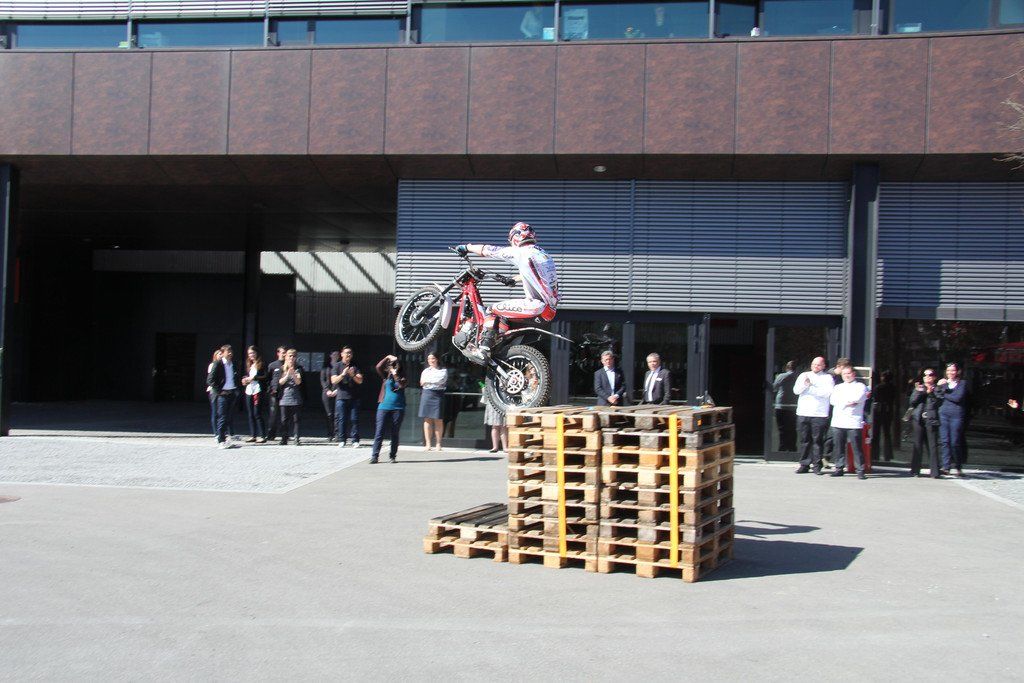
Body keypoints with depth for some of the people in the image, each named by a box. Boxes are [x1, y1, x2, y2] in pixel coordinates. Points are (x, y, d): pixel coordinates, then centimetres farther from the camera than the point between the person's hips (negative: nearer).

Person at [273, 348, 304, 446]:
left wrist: (293, 374, -22)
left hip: (295, 398, -1)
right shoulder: (281, 369, 10)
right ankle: (284, 439, 7)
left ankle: (296, 439, -3)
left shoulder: (298, 369, 7)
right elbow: (280, 382, 0)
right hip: (284, 397, 1)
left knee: (295, 419, -4)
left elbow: (298, 382, -4)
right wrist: (287, 375, -16)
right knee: (284, 420, 1)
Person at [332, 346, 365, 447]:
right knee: (341, 420, -3)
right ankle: (342, 441, 2)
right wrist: (343, 374, -18)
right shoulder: (337, 366, 8)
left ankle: (355, 440, 0)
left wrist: (353, 375, -16)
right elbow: (333, 380, -2)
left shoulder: (354, 366, 12)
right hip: (341, 397, -1)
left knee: (354, 419, -2)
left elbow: (360, 381, 4)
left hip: (353, 397, 1)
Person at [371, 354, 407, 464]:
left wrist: (395, 375, -20)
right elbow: (379, 367, -6)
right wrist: (387, 358, -11)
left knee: (395, 434, 5)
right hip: (384, 407, 0)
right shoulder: (386, 376, 9)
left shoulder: (402, 377, 6)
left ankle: (393, 456, 13)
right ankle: (374, 456, -4)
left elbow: (402, 385, -14)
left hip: (398, 408, 0)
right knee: (379, 432, -5)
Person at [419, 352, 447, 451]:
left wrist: (427, 380, -2)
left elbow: (440, 380, -10)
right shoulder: (425, 371, 17)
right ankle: (428, 444, 1)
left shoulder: (443, 371, 8)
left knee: (438, 420, -2)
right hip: (427, 394, 2)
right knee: (427, 419, -1)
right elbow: (422, 382, 3)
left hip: (438, 395, -2)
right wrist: (434, 382, -8)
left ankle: (438, 443, 3)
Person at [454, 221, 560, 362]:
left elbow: (487, 250, -1)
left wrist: (466, 247, 14)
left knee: (493, 310, -1)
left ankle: (483, 351, -7)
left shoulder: (520, 252, -6)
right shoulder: (542, 253, 18)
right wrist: (512, 280, 50)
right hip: (551, 309, 8)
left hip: (538, 306, -8)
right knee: (505, 313, 25)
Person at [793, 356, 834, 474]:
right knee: (804, 440, 4)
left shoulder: (827, 377, 7)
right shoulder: (804, 375, 16)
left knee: (817, 440, -4)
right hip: (803, 413, 3)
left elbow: (828, 392, -9)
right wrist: (805, 384, -14)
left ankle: (817, 465, 2)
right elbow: (796, 390, 5)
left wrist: (811, 387, -10)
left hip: (819, 414, -3)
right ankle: (804, 464, 10)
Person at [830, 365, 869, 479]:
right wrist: (848, 402, -5)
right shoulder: (838, 387, 21)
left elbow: (858, 399, -10)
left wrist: (842, 401, -1)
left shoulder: (860, 386, 10)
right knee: (838, 447, 4)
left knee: (856, 447, -7)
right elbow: (832, 400, 4)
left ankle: (860, 470, -4)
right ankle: (839, 468, 11)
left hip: (853, 423, -4)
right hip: (838, 422, 4)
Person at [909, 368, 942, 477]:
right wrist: (918, 392, -7)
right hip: (918, 419, 2)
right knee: (918, 445, 3)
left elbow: (938, 403, -4)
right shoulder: (918, 388, 17)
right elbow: (912, 401, 6)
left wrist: (931, 393, -14)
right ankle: (915, 470, 7)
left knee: (932, 446, -6)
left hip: (931, 419, -2)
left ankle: (934, 471, -4)